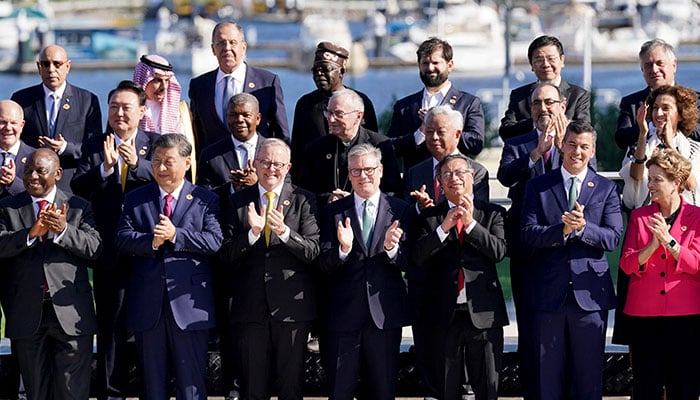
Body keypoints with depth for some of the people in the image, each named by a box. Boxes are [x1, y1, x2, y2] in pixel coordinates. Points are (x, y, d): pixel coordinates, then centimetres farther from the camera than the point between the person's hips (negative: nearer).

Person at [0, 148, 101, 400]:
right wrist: (32, 232, -23)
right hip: (27, 313, 1)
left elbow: (95, 248, -6)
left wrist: (64, 230, -21)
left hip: (69, 312, -1)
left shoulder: (79, 207, 6)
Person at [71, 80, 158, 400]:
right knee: (111, 325, 5)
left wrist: (137, 164, -27)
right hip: (110, 251, 1)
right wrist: (105, 168, -24)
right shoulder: (93, 146, 7)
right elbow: (77, 186, -7)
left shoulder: (156, 145, 4)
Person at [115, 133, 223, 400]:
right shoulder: (135, 199, 11)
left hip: (188, 305, -2)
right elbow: (122, 238, -1)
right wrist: (151, 241, -18)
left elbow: (214, 241, -8)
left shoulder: (205, 200, 5)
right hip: (147, 305, 2)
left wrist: (175, 235, -18)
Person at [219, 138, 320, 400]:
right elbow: (227, 256, 0)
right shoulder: (238, 201, 7)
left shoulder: (303, 200, 3)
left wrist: (284, 231, -23)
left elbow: (313, 251, -7)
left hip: (291, 305, -1)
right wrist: (253, 233, -17)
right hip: (251, 307, 1)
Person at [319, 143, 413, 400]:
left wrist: (392, 248, -22)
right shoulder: (335, 212, 5)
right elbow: (324, 266, -2)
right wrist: (343, 249, -22)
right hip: (343, 313, 0)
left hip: (385, 313, 0)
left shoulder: (400, 211, 4)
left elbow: (408, 263, -1)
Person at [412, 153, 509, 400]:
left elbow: (499, 250, -9)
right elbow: (417, 257, -6)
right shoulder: (430, 218, 7)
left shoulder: (493, 214, 6)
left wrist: (470, 223, -14)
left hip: (483, 313, -1)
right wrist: (444, 228, -16)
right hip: (444, 315, 1)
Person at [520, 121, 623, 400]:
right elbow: (528, 234, -5)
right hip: (548, 292, 0)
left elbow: (612, 238, -3)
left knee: (589, 375, 3)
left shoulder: (606, 189, 7)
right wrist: (562, 230, -21)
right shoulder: (538, 186, 6)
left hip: (590, 293, 0)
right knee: (547, 374, 4)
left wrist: (583, 227, -20)